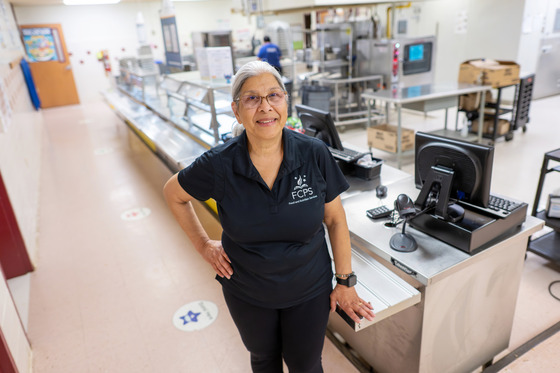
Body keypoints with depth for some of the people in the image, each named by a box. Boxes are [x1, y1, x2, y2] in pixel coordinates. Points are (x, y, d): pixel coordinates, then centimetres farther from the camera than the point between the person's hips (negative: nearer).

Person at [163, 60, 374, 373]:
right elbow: (173, 193, 0)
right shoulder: (219, 165, -20)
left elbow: (335, 218, -7)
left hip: (309, 289, 0)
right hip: (247, 292, 1)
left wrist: (346, 282, -3)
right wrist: (203, 244, -2)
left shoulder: (315, 154, -18)